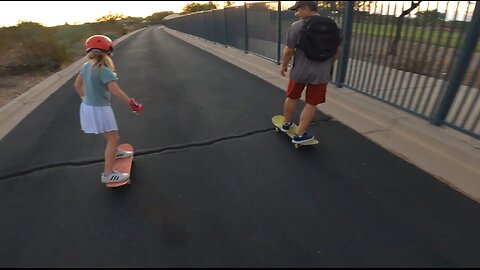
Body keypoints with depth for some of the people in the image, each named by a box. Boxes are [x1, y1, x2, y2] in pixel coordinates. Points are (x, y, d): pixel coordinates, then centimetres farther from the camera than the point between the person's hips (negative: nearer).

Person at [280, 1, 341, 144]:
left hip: (300, 70, -1)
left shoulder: (296, 26, -11)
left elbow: (288, 51, -10)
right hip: (321, 73, 2)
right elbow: (337, 50, 10)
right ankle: (299, 135, 10)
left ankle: (286, 124, 35)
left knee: (292, 98, 18)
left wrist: (283, 65, 6)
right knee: (311, 104, 6)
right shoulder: (332, 26, 3)